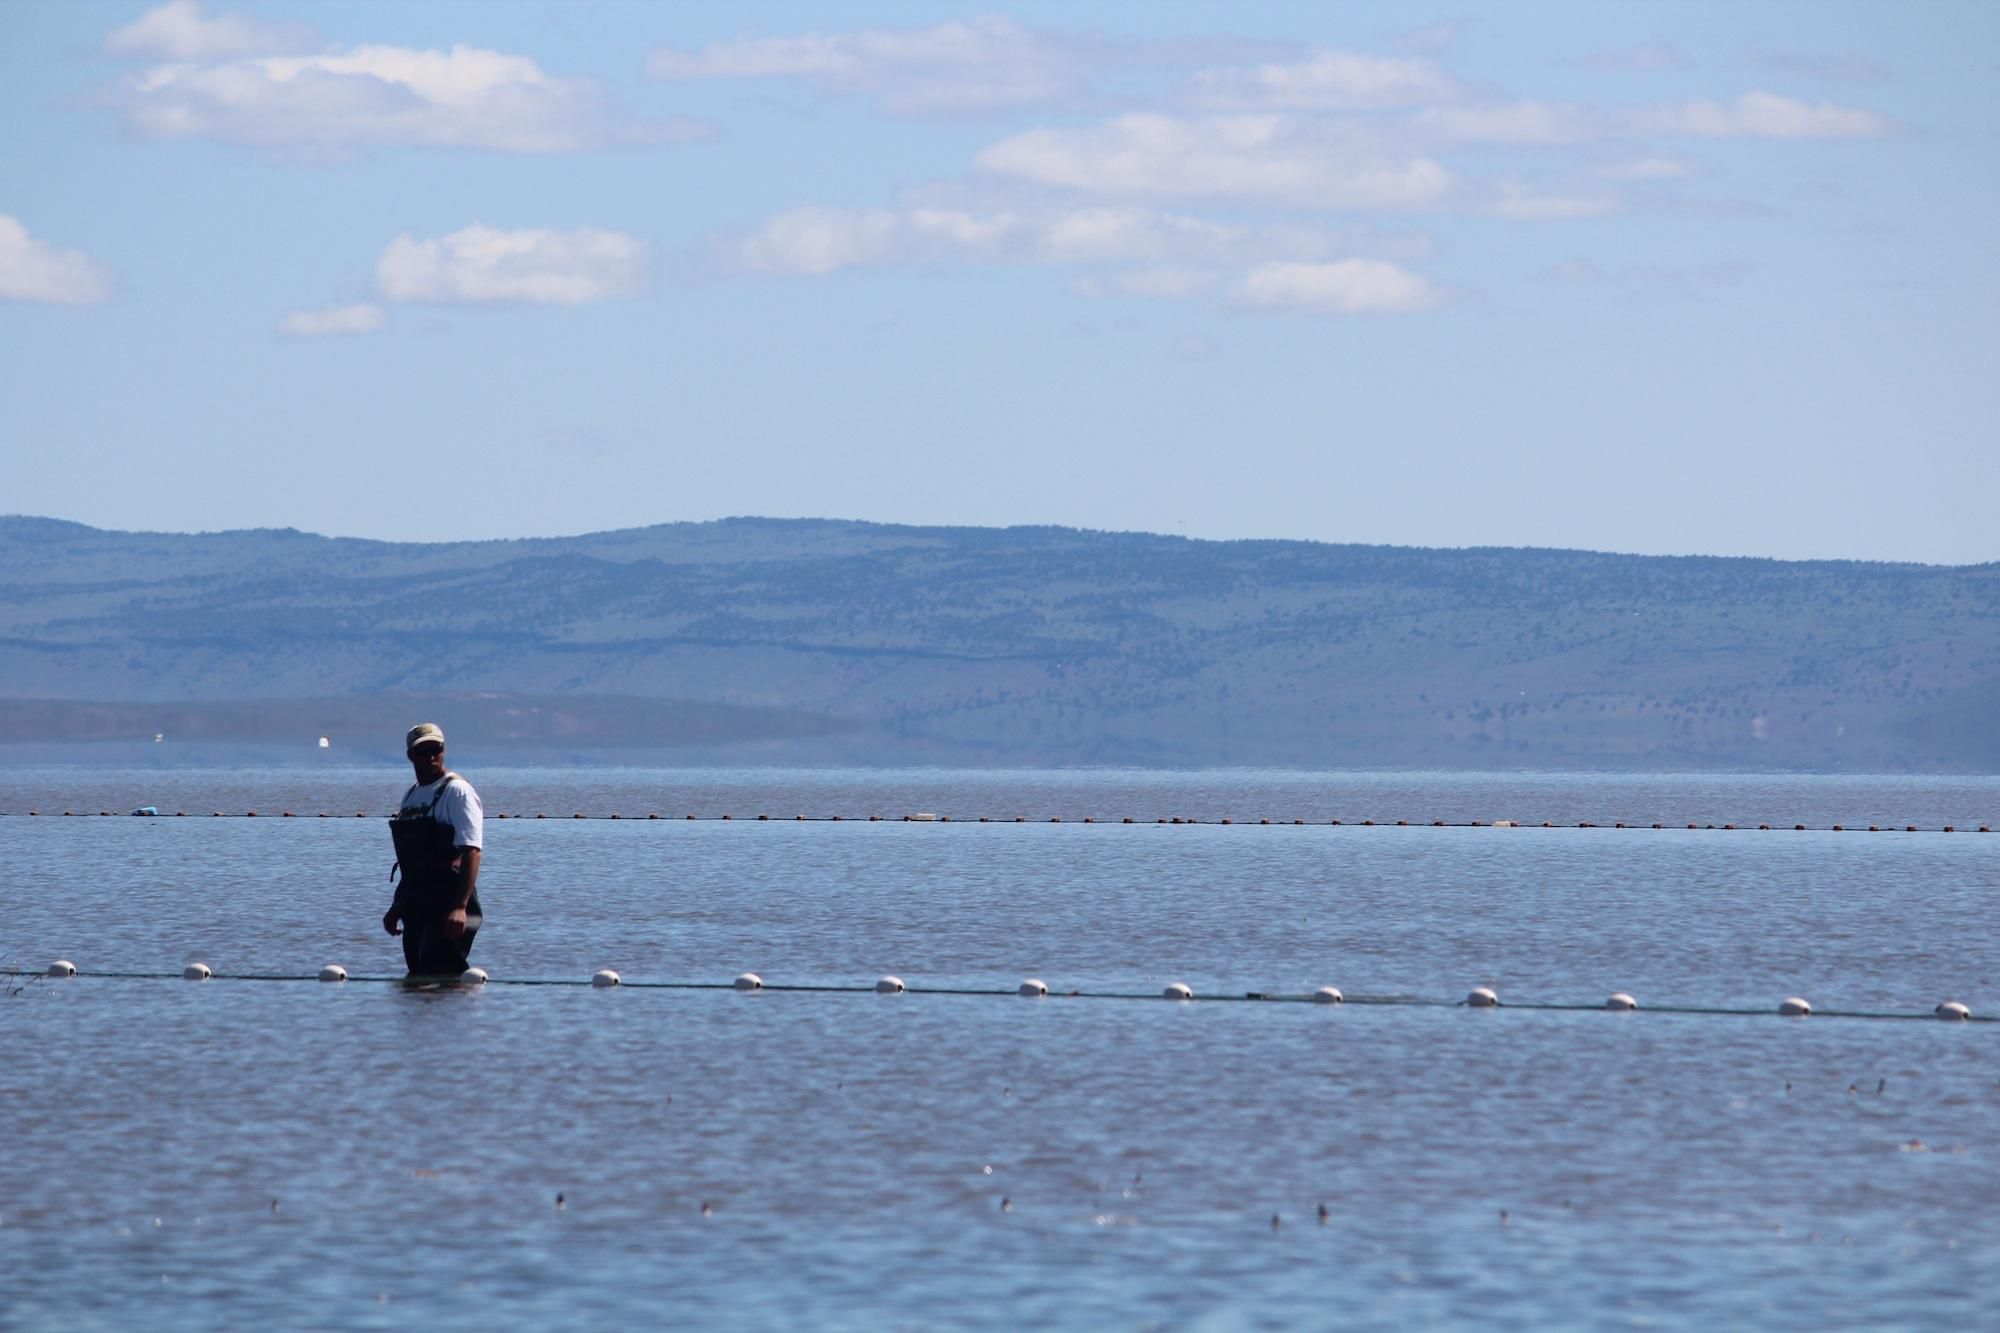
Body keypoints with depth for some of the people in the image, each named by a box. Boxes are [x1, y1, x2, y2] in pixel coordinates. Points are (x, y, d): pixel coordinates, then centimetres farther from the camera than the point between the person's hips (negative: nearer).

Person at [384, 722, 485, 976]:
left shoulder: (457, 791, -8)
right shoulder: (411, 795, 17)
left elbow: (471, 851, -18)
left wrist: (460, 906, -27)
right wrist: (397, 907, 23)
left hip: (447, 903, -8)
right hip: (417, 906, 8)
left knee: (440, 976, -16)